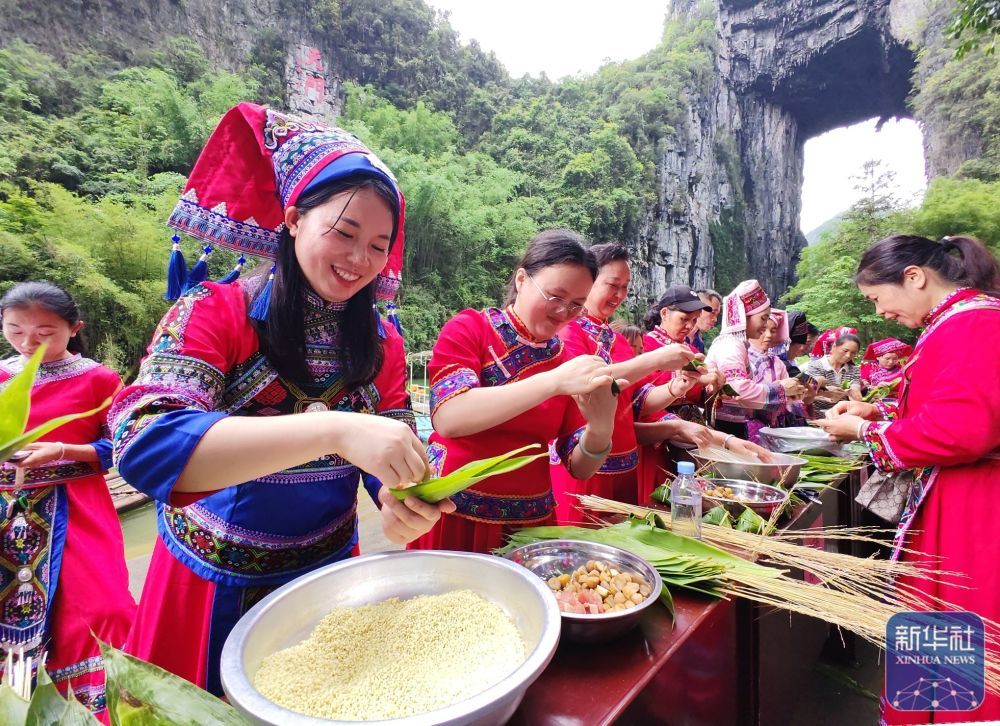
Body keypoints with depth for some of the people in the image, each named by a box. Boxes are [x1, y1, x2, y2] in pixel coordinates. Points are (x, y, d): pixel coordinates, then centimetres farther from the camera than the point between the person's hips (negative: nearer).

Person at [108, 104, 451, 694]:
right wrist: (334, 429, -44)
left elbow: (393, 463, -8)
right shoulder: (214, 314, -17)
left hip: (329, 577, 3)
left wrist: (402, 505, -32)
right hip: (212, 589, -3)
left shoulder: (381, 343, -6)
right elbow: (145, 446, -32)